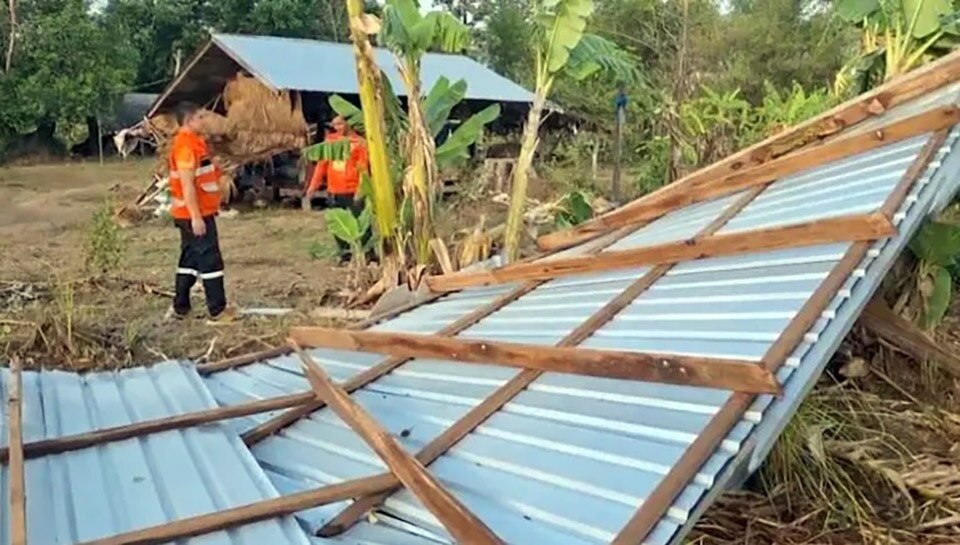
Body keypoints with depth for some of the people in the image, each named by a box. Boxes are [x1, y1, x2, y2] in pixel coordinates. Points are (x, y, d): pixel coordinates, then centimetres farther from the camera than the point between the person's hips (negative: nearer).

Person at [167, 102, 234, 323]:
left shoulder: (193, 142, 14)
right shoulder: (185, 146, -17)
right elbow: (187, 186, -22)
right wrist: (196, 217, -24)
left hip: (198, 213, 10)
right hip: (195, 214, -10)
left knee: (190, 259, 13)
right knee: (210, 260, -5)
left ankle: (181, 307, 20)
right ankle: (218, 311, 0)